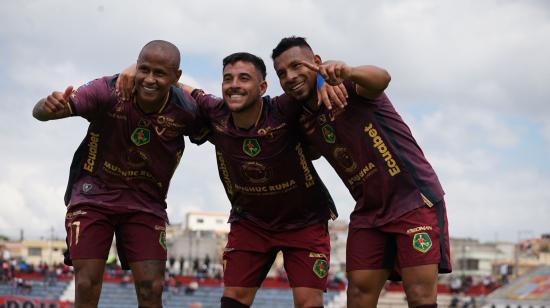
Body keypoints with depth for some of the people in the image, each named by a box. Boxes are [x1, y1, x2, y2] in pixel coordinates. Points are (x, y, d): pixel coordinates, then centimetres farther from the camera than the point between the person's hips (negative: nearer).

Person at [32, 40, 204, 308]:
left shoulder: (186, 111, -15)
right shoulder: (109, 91, -21)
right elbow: (40, 112, -25)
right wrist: (49, 107, -46)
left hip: (146, 202, 2)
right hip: (94, 193, -1)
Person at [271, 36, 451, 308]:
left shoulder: (347, 88, -15)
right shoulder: (303, 121, 4)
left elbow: (381, 79, -38)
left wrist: (347, 73, -58)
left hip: (415, 198, -6)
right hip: (369, 211, 6)